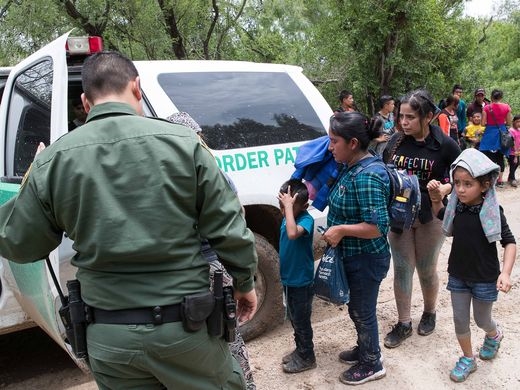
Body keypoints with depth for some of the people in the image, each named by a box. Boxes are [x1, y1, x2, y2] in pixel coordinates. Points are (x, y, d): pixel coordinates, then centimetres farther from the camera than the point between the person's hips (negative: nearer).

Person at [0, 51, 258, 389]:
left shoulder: (51, 161, -6)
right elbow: (228, 229, -6)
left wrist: (28, 190, 22)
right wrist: (245, 282, 11)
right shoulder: (182, 142, -10)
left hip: (108, 337, 3)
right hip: (184, 326, -2)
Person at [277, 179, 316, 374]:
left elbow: (293, 234, -45)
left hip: (301, 281, -8)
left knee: (301, 321, 8)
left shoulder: (306, 219, -24)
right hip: (288, 279, 8)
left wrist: (289, 206, -40)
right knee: (294, 319, 21)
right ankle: (300, 350, 38)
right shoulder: (287, 218, 1)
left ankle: (307, 358, 25)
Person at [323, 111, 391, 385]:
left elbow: (378, 226, -31)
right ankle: (364, 349, 47)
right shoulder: (352, 167, 2)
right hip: (353, 256, 9)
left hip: (366, 260, -9)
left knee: (362, 311, 10)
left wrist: (341, 230, -24)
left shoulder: (367, 177, -28)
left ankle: (372, 365, 32)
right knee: (356, 307, 25)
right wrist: (338, 230, 6)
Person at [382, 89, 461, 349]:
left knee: (426, 270, 14)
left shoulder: (445, 145, -10)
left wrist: (444, 189, -20)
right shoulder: (396, 141, -1)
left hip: (430, 217, -2)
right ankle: (403, 324, 20)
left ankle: (429, 313, 39)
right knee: (401, 269, 7)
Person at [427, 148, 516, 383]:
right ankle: (468, 359, 31)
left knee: (481, 320, 17)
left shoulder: (492, 211, -21)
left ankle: (494, 335, 51)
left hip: (485, 278, -3)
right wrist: (435, 198, -2)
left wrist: (505, 272, -26)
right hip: (458, 275, 4)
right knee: (460, 320, 11)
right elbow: (442, 217, 16)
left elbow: (509, 242, -15)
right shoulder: (456, 206, -7)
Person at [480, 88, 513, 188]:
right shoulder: (506, 107, -3)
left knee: (490, 157, 3)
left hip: (490, 134, -2)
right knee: (500, 158, 12)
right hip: (502, 134, 2)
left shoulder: (486, 107, -8)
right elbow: (509, 123, 0)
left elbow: (483, 123, -8)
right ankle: (500, 180, 17)